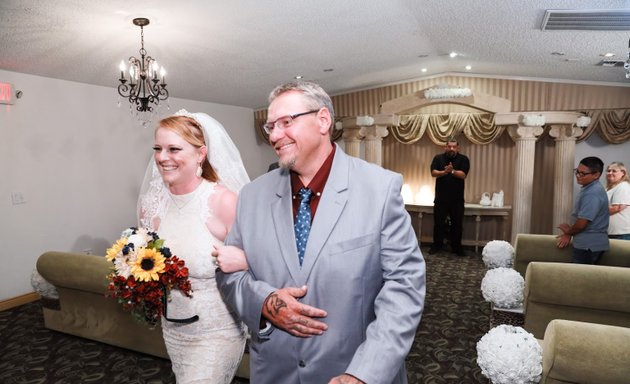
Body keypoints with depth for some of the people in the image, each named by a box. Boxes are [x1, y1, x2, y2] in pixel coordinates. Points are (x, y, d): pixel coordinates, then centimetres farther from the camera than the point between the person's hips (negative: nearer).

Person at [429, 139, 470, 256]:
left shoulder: (463, 159, 1)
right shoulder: (438, 158, 3)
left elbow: (463, 175, -11)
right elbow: (433, 173, -8)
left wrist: (452, 171, -27)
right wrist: (444, 172, -26)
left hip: (457, 199, 0)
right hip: (440, 198, 0)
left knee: (457, 224, 7)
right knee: (438, 223, 6)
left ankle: (456, 247, 20)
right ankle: (437, 245, 20)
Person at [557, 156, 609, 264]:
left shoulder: (592, 193, -21)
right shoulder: (590, 189, 12)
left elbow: (581, 223, -22)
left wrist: (568, 231, -2)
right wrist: (569, 233, 7)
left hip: (589, 245, -10)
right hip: (591, 243, 10)